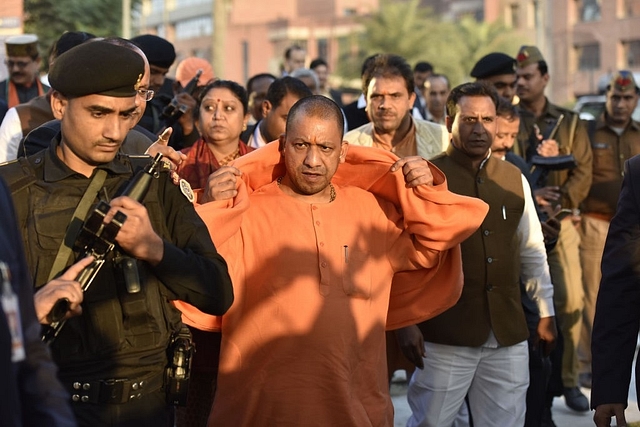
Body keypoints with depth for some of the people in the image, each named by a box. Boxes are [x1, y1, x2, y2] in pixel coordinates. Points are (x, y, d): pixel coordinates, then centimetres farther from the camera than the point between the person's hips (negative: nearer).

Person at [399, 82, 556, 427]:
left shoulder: (514, 179, 10)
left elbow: (532, 252, 17)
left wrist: (546, 312, 16)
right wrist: (405, 322, -7)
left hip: (508, 334, 4)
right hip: (444, 334, -4)